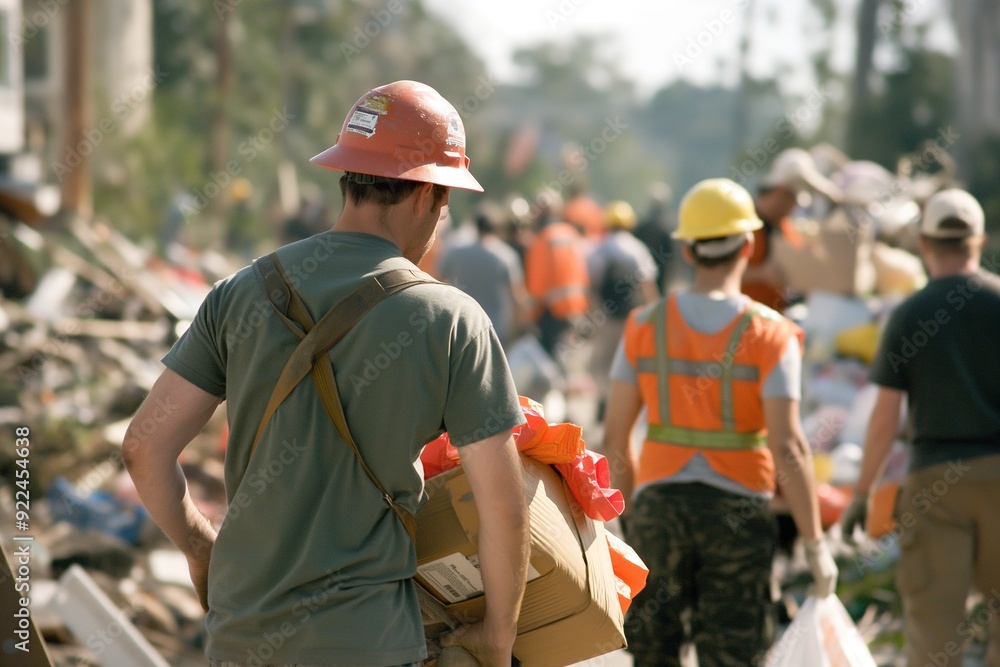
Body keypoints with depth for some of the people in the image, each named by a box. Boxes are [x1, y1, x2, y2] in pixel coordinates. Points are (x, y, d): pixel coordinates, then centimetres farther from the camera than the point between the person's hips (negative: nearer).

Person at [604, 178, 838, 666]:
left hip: (659, 503, 2)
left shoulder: (645, 327, 1)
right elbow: (788, 448, -13)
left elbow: (614, 438, 2)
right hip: (738, 508, -2)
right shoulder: (769, 335, -7)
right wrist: (814, 543, -8)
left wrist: (630, 508, 16)